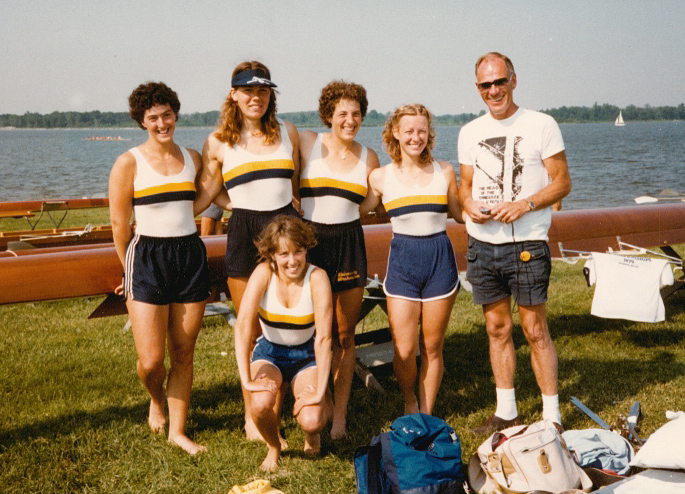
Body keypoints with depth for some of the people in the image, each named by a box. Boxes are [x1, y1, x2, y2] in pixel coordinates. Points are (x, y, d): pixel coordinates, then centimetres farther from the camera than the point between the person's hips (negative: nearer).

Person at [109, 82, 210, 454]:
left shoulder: (192, 158, 8)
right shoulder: (129, 163, -4)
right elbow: (119, 223, -1)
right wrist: (131, 271, 5)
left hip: (191, 256, 3)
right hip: (148, 259, -3)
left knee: (183, 353, 7)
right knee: (150, 360, -5)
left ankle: (177, 430, 22)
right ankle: (157, 400, 30)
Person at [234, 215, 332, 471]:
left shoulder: (317, 278, -20)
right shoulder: (264, 273, -19)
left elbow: (323, 338, -22)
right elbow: (243, 325, -26)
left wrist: (319, 393, -25)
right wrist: (247, 380, -33)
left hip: (306, 356, -1)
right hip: (269, 353, 1)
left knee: (311, 420, -25)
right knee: (261, 404, -30)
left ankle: (312, 433, 16)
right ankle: (273, 446, 6)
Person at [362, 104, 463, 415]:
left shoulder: (444, 171, 4)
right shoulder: (381, 177, 1)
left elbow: (460, 213, 14)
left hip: (440, 259, 1)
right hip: (402, 261, -1)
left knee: (432, 348, 7)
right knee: (404, 351, -4)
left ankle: (426, 416, 25)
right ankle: (409, 403, 26)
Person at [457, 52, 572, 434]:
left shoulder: (541, 125, -2)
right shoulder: (470, 133, 11)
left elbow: (562, 183, -2)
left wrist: (525, 205, -17)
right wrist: (469, 205, -5)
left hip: (527, 243, -4)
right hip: (483, 244, 5)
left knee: (534, 328, -2)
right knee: (497, 327, 11)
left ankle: (552, 414, 9)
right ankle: (506, 411, 21)